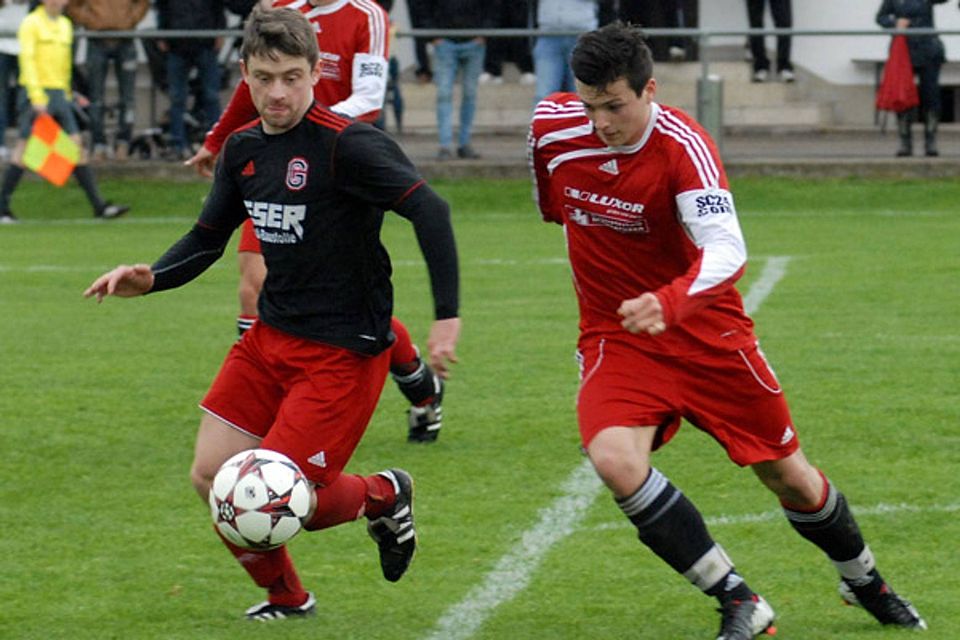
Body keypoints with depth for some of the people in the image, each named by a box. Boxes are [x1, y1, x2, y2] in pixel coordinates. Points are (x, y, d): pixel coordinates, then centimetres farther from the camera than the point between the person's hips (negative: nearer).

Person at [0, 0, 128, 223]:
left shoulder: (65, 25, 16)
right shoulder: (31, 24, -5)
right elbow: (27, 60, -13)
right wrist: (36, 96, -21)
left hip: (59, 94, 7)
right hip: (35, 94, -7)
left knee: (76, 145, 2)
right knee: (24, 149, -6)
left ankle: (99, 205, 1)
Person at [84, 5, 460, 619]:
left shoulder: (346, 143, -18)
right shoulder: (244, 148, 5)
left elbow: (430, 211, -25)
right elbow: (208, 238, 18)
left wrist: (447, 316, -30)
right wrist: (151, 279, 0)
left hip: (342, 353, -7)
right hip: (271, 338, 7)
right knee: (212, 477, 2)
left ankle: (383, 495, 19)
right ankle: (286, 598, 24)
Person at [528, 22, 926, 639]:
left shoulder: (683, 146, -26)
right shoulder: (553, 126, -13)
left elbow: (727, 249, -39)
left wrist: (668, 303, -56)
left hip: (705, 330, -2)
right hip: (615, 338, 2)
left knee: (791, 477, 9)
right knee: (615, 460, -26)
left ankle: (864, 581, 41)